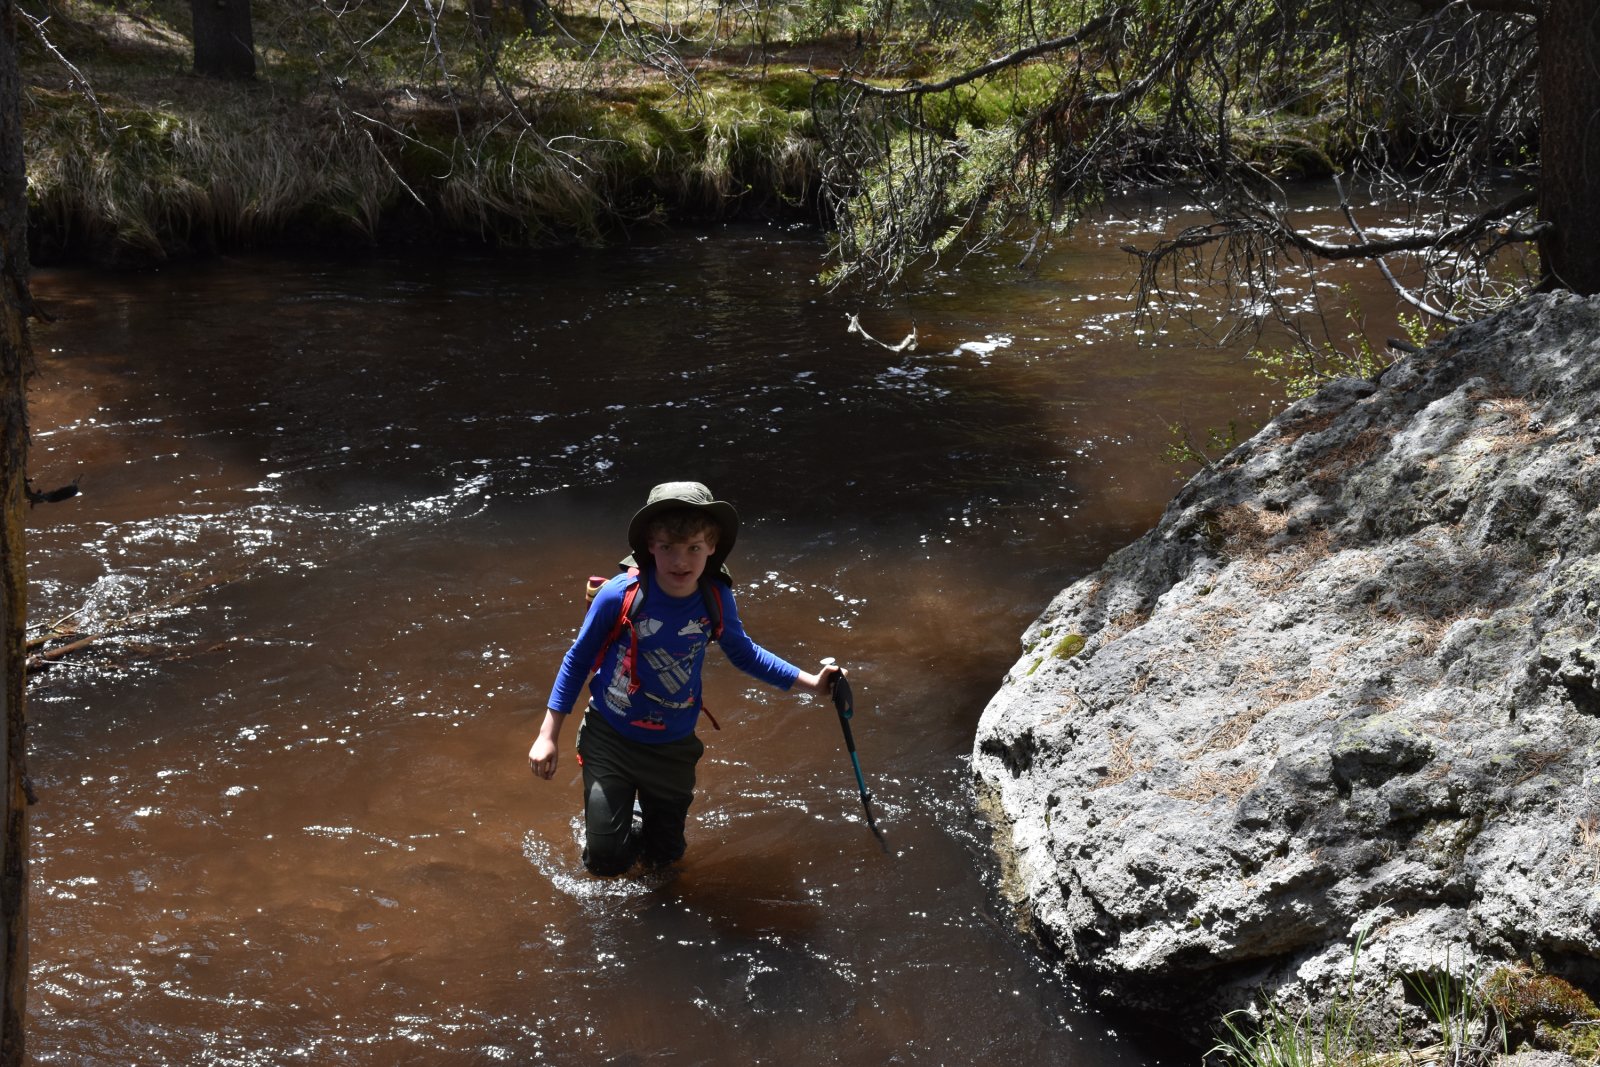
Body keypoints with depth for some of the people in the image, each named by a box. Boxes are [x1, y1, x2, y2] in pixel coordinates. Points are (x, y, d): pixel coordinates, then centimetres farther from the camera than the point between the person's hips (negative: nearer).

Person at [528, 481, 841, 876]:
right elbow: (578, 660, -9)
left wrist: (810, 682, 0)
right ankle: (603, 823, 31)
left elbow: (743, 652, 7)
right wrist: (548, 736, -7)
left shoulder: (716, 600, -15)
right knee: (607, 862, -4)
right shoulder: (620, 595, -24)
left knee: (664, 859, 17)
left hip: (673, 748, 3)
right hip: (610, 739, -3)